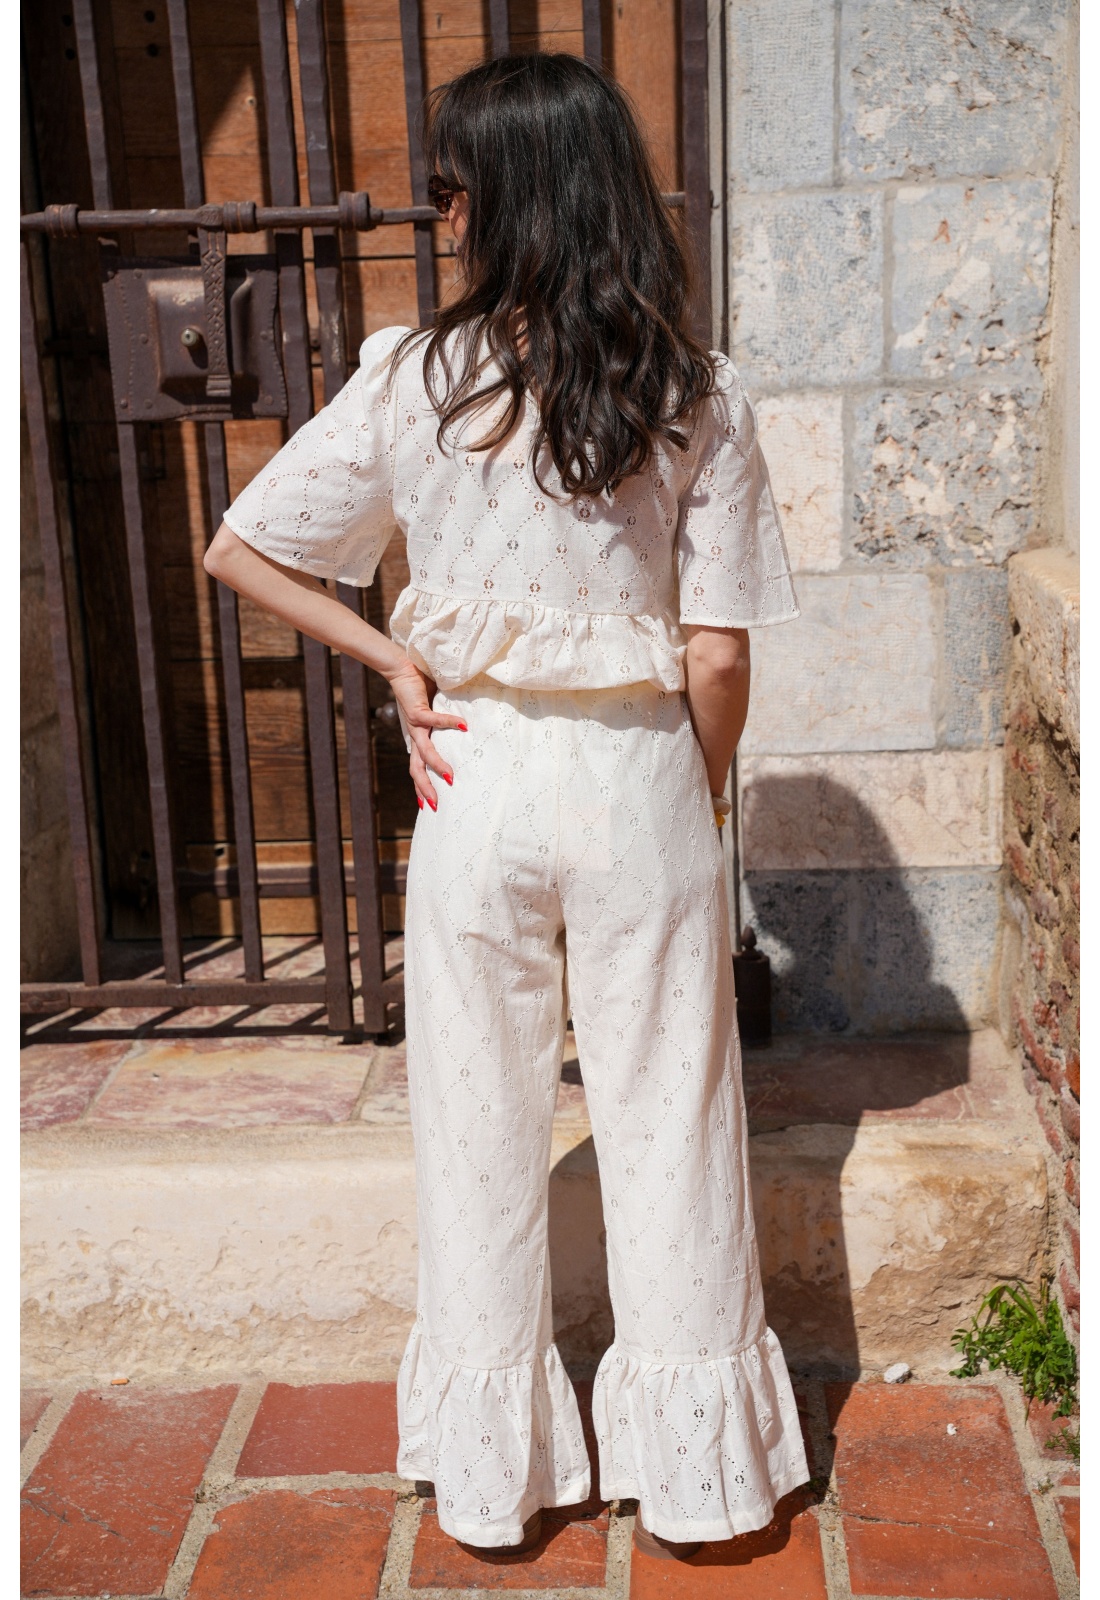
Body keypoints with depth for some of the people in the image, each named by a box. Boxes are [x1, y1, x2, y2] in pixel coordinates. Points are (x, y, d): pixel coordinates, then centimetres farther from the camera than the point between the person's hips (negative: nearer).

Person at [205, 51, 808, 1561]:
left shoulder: (415, 378, -6)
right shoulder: (698, 400, -6)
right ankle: (692, 1469, 29)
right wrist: (697, 807, 8)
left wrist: (392, 659, 3)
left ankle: (495, 1472, 31)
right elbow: (718, 660, -7)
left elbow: (239, 549, -3)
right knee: (668, 1125, 13)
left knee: (480, 1128, 15)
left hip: (478, 781, 0)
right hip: (640, 785, 0)